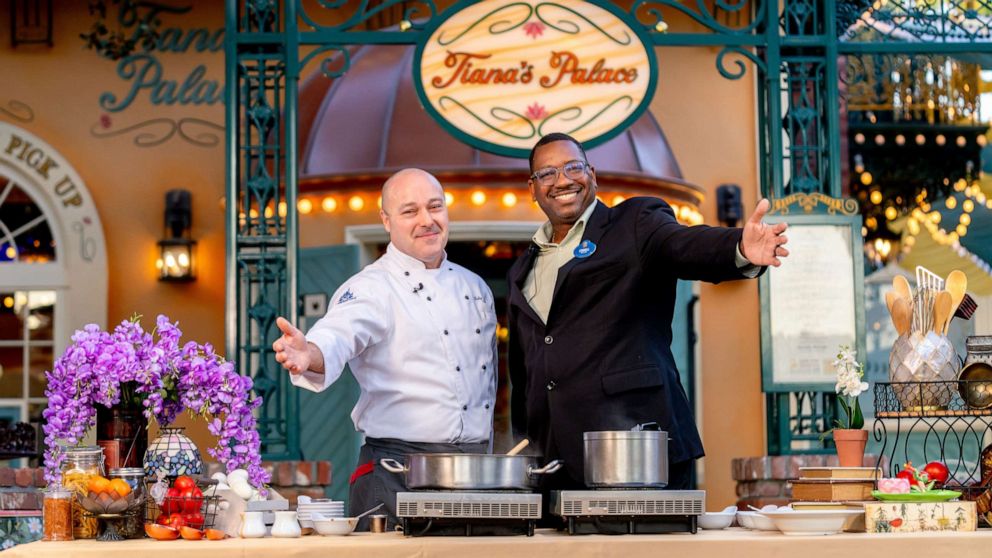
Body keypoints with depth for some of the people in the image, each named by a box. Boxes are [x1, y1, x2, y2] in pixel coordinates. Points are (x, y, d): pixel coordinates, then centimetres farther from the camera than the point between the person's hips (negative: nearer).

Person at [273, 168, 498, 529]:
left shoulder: (474, 287, 14)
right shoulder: (371, 289, -5)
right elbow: (338, 336, -26)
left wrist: (484, 457, 15)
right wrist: (309, 355, -49)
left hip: (474, 467, 5)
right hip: (397, 471, -5)